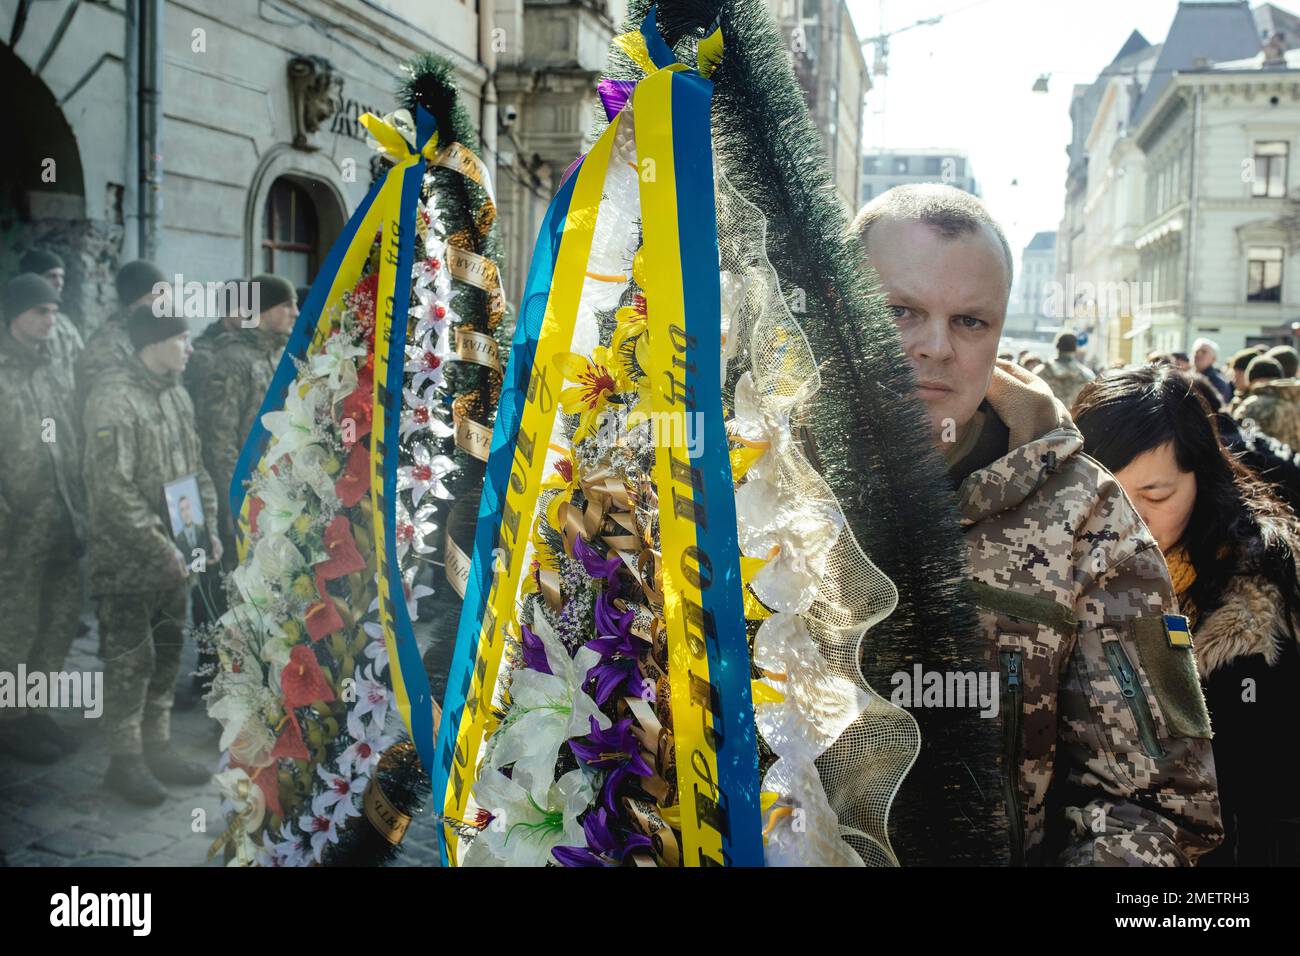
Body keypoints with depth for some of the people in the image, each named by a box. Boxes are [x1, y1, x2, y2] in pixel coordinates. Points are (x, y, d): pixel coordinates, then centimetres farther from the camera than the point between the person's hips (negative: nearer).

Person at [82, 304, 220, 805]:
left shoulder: (176, 394, 8)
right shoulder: (113, 397, -18)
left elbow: (195, 467, 16)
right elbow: (113, 488, -22)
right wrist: (161, 548, -20)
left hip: (172, 555, 8)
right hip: (128, 560, -8)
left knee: (167, 655, 15)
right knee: (130, 661, 2)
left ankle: (158, 748, 27)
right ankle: (125, 760, 14)